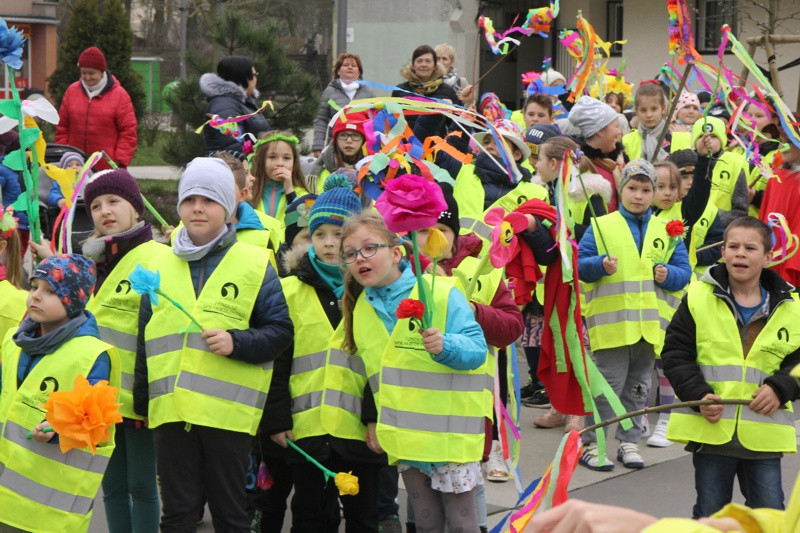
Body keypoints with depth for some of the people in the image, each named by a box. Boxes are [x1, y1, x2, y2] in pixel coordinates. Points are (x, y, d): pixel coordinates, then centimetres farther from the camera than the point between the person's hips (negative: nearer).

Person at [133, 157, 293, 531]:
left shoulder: (255, 264, 3)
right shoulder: (160, 267, 13)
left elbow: (280, 331, 0)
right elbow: (145, 342, 19)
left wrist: (236, 342, -17)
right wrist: (141, 403, 16)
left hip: (227, 411, -3)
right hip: (170, 411, 3)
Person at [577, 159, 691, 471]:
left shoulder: (666, 232, 12)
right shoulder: (601, 226, 3)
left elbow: (684, 271, 11)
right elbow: (579, 264, 0)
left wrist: (669, 274, -10)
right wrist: (601, 265, -19)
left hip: (650, 324, 4)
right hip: (611, 324, -4)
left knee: (638, 386, 11)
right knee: (608, 384, -7)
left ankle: (629, 443, 22)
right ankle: (590, 443, 2)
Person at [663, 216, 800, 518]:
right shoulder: (699, 297, 0)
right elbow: (675, 354, -1)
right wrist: (698, 394, -15)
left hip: (764, 433, 1)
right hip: (710, 428, -1)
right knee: (710, 514, 9)